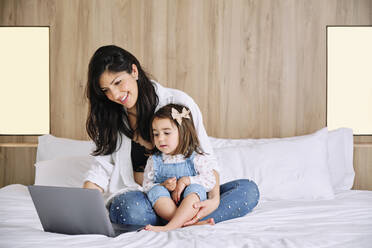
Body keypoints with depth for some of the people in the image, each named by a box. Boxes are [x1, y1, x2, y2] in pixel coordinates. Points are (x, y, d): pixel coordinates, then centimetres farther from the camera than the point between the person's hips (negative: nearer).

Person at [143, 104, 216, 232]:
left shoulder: (196, 157, 1)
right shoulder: (154, 160, 7)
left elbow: (210, 180, -5)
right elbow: (147, 185, 4)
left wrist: (187, 180, -17)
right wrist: (164, 186, -15)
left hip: (193, 206, -2)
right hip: (165, 206, 2)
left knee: (195, 188, -30)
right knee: (156, 191, -26)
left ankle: (169, 227, -44)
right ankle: (189, 223, -39)